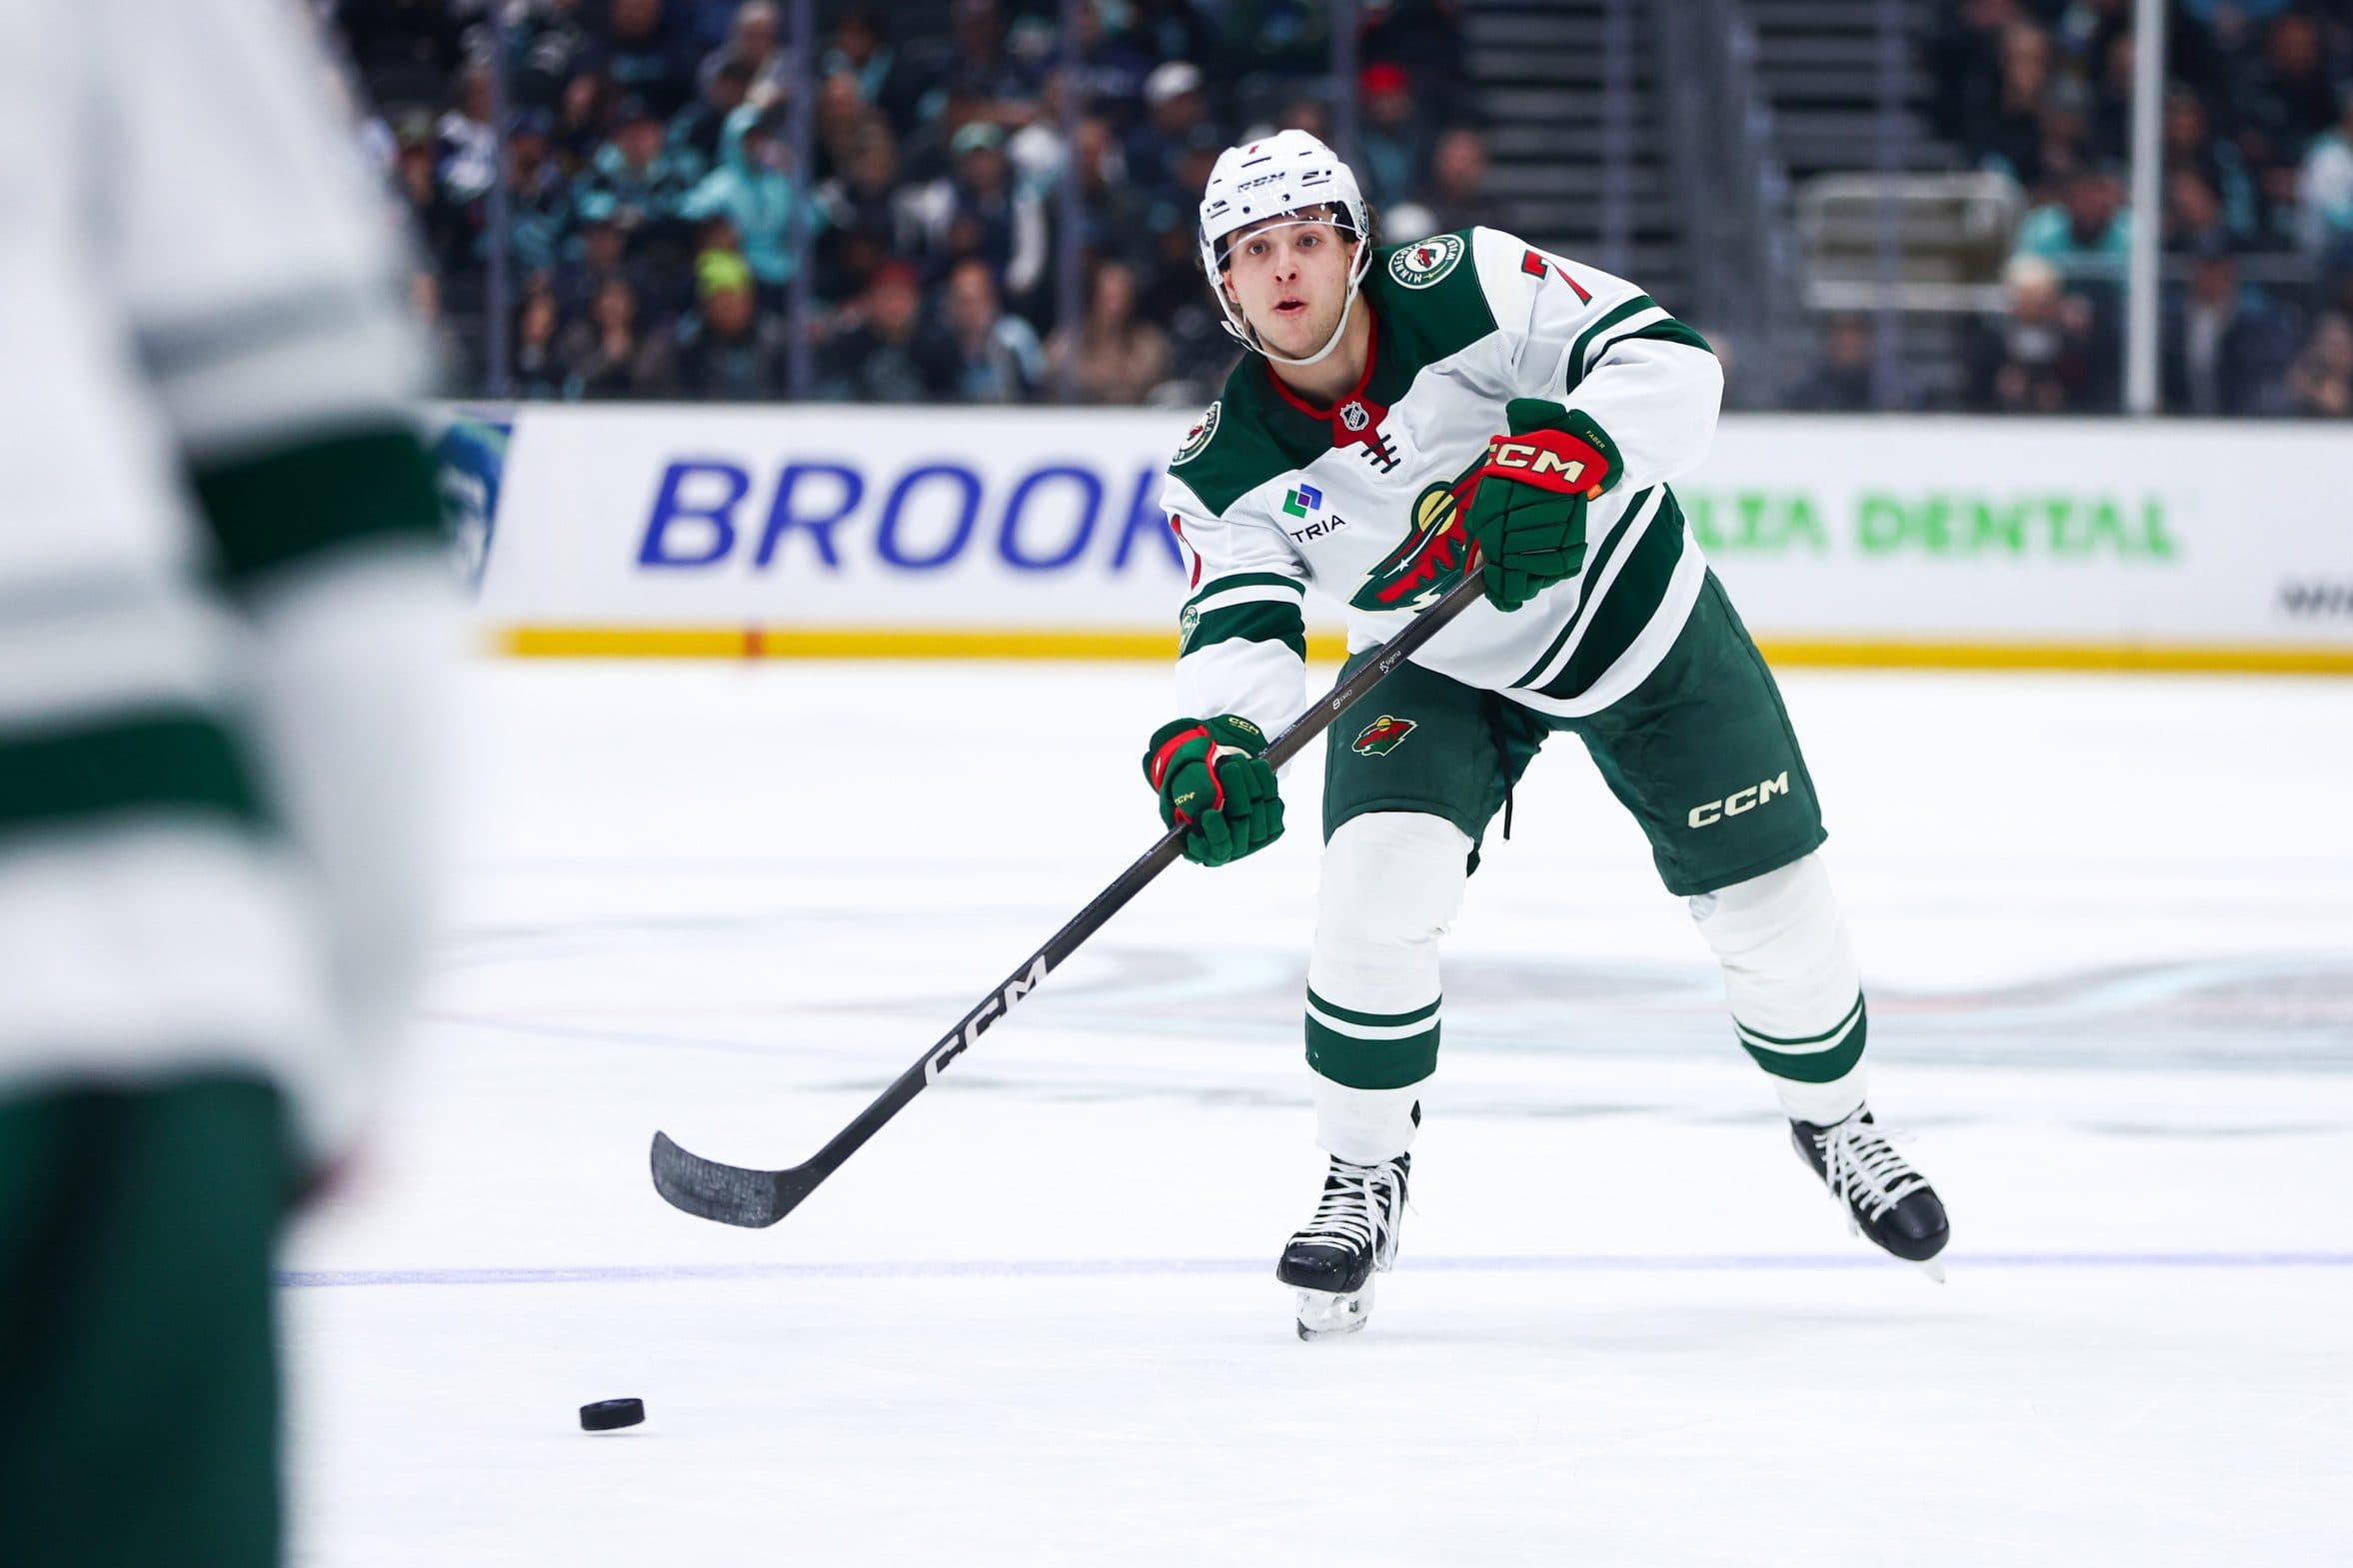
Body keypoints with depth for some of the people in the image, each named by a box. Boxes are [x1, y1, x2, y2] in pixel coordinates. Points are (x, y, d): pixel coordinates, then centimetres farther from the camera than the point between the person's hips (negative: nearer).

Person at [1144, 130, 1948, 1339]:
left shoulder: (1465, 292, -27)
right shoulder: (1226, 470, -19)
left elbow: (1668, 361, -31)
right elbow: (1240, 634, -27)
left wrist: (1561, 455, -49)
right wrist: (1205, 742, -49)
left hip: (1630, 607, -1)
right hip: (1430, 667, 1)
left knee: (1767, 898, 4)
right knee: (1378, 886, -23)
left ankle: (1831, 1114, 35)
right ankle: (1362, 1182, -3)